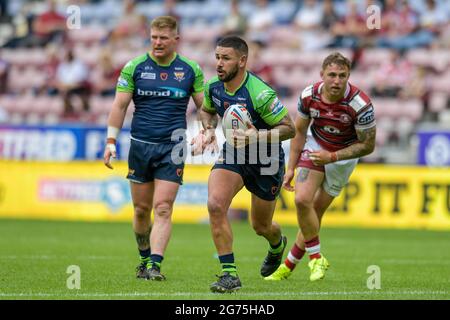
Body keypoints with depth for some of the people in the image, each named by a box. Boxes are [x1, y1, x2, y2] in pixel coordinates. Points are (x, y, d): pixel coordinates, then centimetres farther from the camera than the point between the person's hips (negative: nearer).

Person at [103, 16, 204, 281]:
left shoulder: (190, 69, 2)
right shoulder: (134, 67, 1)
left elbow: (204, 105, 9)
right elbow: (120, 105, 2)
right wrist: (111, 141, -4)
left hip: (172, 149, -1)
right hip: (140, 146, 1)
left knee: (163, 208, -11)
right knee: (142, 209, 8)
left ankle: (155, 265, -16)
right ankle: (144, 259, 26)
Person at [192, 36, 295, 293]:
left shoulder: (261, 93, -28)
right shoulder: (213, 87, -9)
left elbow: (289, 128, -21)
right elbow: (207, 110, 15)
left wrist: (258, 136, -35)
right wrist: (208, 130, -6)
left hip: (266, 160, -4)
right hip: (232, 154, 4)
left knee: (261, 226, 12)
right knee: (215, 204, -23)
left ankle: (278, 244, 53)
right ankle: (230, 274, -16)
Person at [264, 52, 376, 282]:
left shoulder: (360, 104, -30)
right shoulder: (309, 96, -19)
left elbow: (367, 145, -19)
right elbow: (299, 131, -2)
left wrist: (332, 157, -27)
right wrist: (291, 168, -3)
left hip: (344, 155, -2)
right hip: (315, 145, 2)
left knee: (316, 211, -1)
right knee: (302, 199, -17)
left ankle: (289, 264, 14)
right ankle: (316, 258, 0)